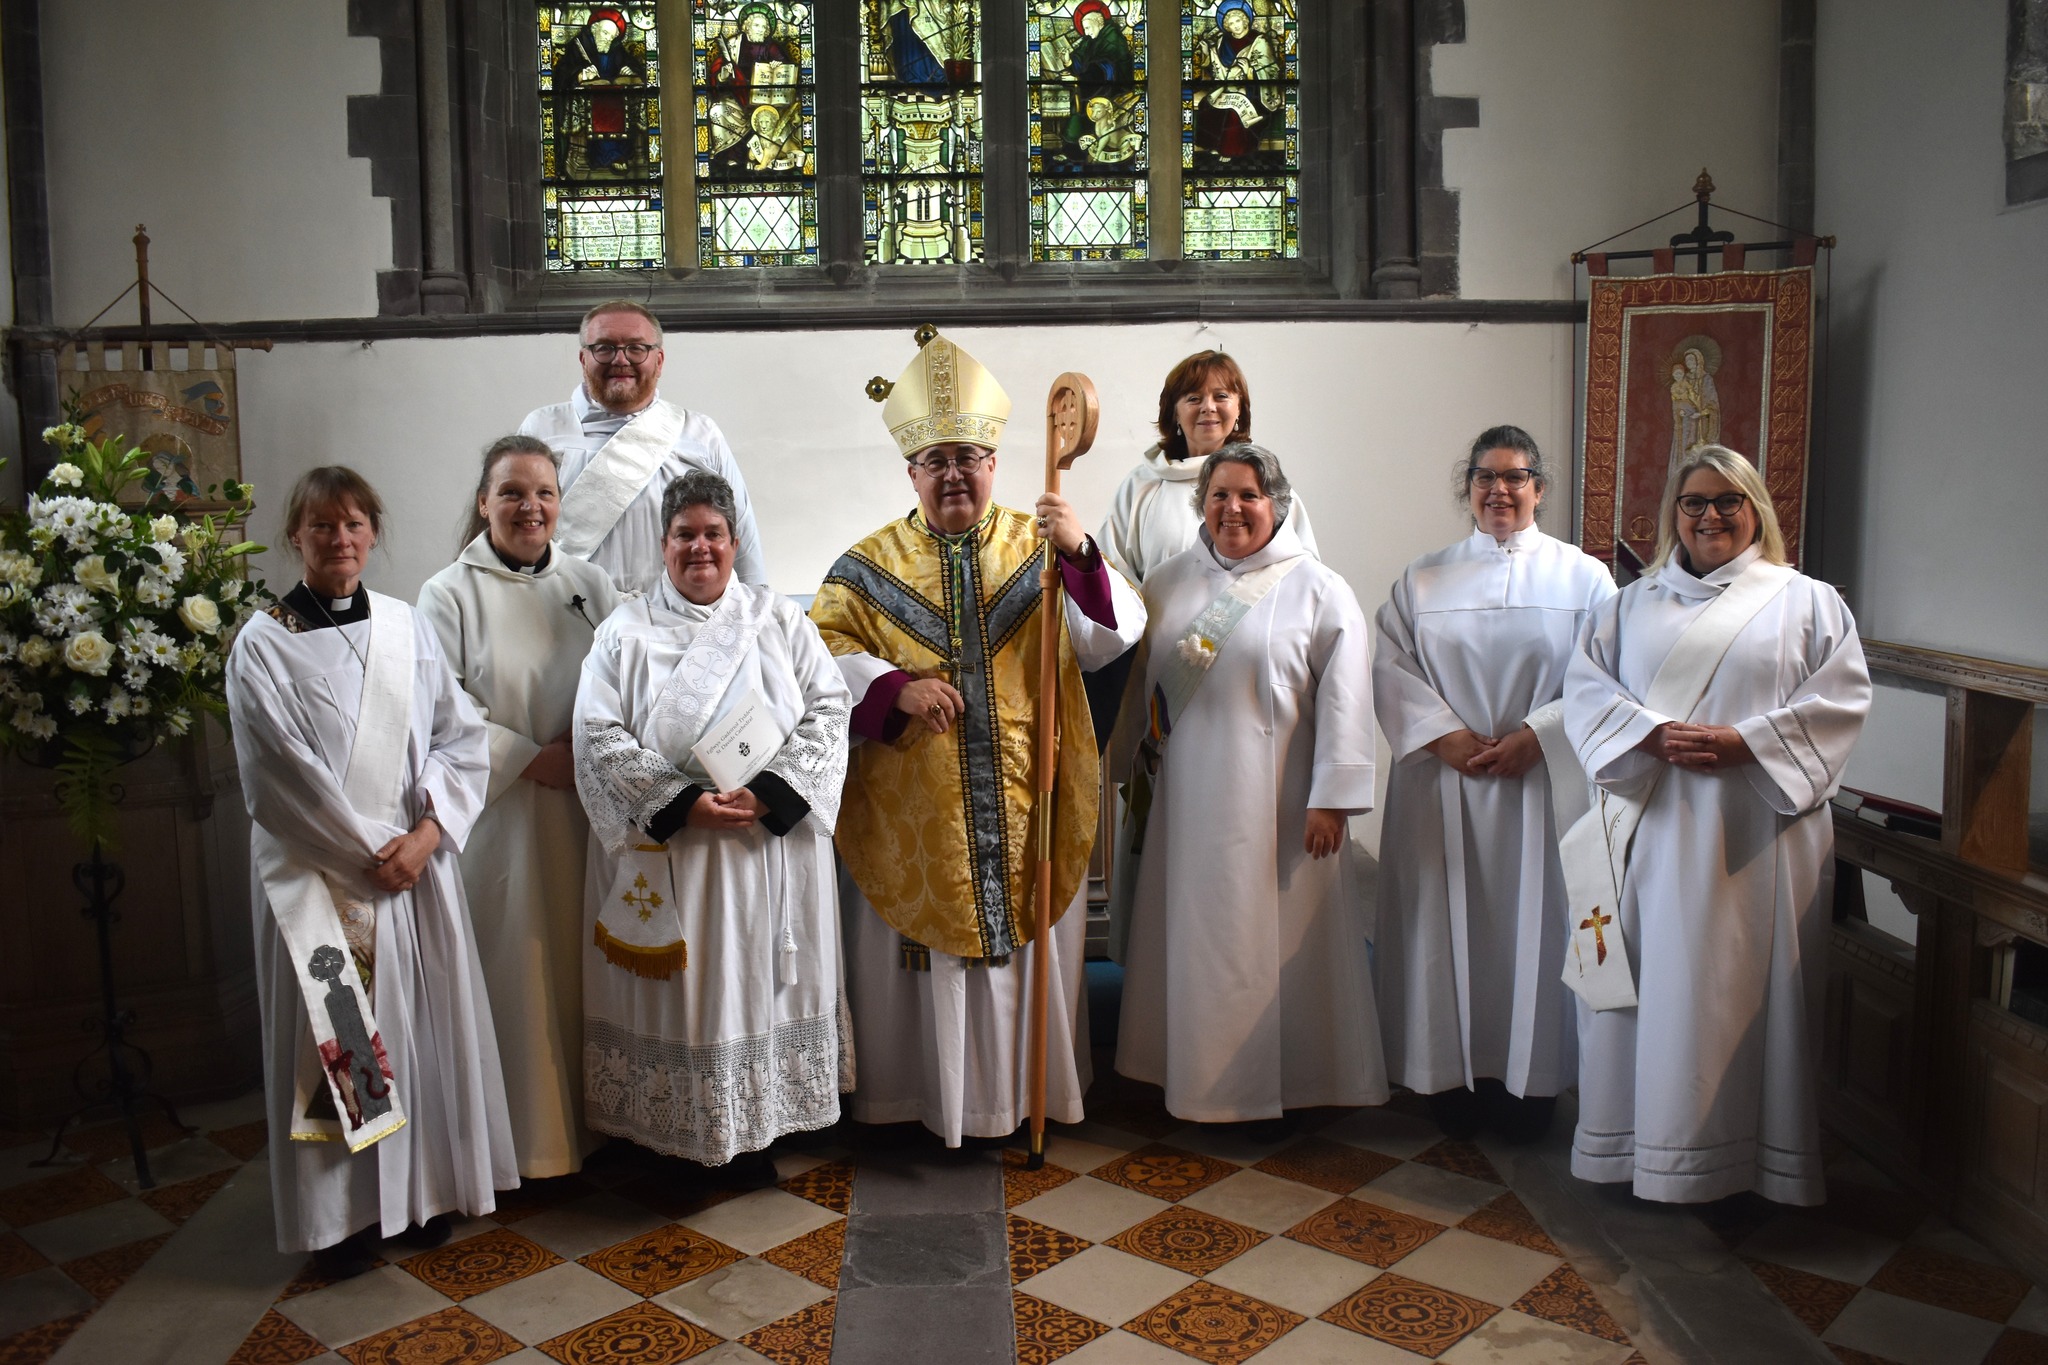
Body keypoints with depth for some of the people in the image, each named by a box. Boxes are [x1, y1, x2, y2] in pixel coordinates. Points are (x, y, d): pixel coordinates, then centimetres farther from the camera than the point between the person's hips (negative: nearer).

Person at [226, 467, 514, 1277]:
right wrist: (366, 851, -11)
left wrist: (426, 834, -9)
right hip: (313, 878, -3)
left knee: (421, 1027, 9)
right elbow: (285, 773, -9)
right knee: (334, 1037, 3)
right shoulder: (263, 645, -3)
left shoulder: (407, 628, 6)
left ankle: (426, 1192, 24)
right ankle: (341, 1214, 17)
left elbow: (461, 737, 3)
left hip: (415, 867, 3)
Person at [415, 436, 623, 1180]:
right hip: (495, 817, -3)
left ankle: (590, 1119, 22)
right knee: (514, 973, 1)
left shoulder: (590, 584, 9)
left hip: (584, 811, 3)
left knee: (581, 965, 8)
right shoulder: (448, 594, -1)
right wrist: (531, 759, -13)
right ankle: (523, 1138, 15)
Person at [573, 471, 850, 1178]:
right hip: (665, 850, -1)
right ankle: (679, 1131, 18)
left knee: (761, 982, 8)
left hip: (774, 847, 2)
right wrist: (682, 802, -17)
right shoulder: (626, 631, 3)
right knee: (678, 986, 3)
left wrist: (767, 793, -14)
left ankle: (750, 1131, 22)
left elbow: (828, 710, 0)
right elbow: (599, 736, -5)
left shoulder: (781, 621, 7)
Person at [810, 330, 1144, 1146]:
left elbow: (1112, 638, -7)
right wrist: (895, 687, -18)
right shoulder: (870, 566, 5)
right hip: (912, 814, 0)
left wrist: (1081, 555, -25)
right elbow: (822, 653, -1)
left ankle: (1030, 1092, 27)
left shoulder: (1042, 550, 5)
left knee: (1029, 946, 10)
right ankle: (920, 1094, 23)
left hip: (1028, 809, 1)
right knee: (921, 948, 7)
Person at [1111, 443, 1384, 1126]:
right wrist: (1137, 769, 13)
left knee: (1266, 937, 3)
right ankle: (1192, 1067, 24)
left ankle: (1264, 1080, 17)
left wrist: (1331, 797, -13)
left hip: (1273, 804, -4)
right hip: (1184, 800, 4)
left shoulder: (1317, 591, -4)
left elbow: (1343, 699, -8)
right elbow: (1138, 683, 14)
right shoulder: (1168, 582, 8)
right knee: (1189, 935, 10)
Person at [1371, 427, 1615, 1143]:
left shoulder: (1583, 577, 5)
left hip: (1543, 783, -1)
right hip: (1441, 786, 1)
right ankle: (1455, 1076, 16)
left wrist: (1534, 736, -15)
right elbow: (1392, 670, 0)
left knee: (1532, 926, 3)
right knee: (1449, 928, 4)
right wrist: (1449, 737, -13)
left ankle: (1529, 1081, 16)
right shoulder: (1422, 579, 9)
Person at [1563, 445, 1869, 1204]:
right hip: (1649, 825, 2)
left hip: (1757, 833, -1)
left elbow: (1841, 701, -2)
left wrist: (1740, 742, -15)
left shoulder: (1807, 603, 9)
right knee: (1648, 980, 3)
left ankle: (1754, 1150, 12)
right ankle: (1637, 1139, 13)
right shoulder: (1632, 604, 15)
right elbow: (1585, 689, 4)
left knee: (1750, 985, 1)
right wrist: (1655, 736, -14)